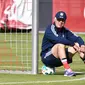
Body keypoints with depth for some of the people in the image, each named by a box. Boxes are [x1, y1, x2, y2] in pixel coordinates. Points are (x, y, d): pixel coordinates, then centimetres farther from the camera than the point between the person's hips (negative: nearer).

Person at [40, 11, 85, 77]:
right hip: (47, 58, -7)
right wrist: (73, 44, -31)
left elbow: (77, 38, -1)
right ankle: (67, 70, -42)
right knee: (61, 45, -34)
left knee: (78, 45, -2)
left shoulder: (65, 31, 8)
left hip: (59, 60, 7)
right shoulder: (50, 30, -12)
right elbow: (58, 40, -29)